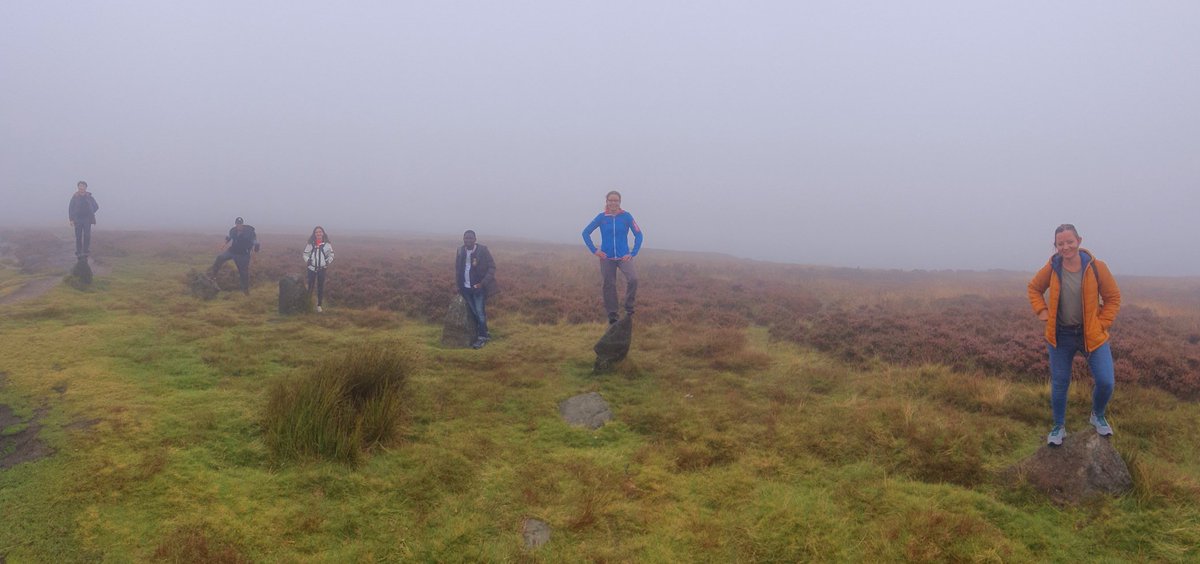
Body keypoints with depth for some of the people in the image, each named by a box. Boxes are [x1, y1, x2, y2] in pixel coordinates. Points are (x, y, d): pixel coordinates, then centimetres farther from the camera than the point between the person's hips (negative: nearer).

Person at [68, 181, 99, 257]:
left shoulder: (89, 197, 5)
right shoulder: (75, 197, 2)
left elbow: (96, 206, 19)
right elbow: (70, 209, 3)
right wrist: (71, 219, -5)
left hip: (87, 220, 0)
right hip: (77, 220, 0)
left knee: (87, 235, -7)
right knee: (78, 237, 1)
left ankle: (86, 251, -2)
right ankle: (78, 252, 5)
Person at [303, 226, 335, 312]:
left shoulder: (326, 244, -2)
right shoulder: (310, 243, 0)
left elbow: (331, 254, 7)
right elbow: (305, 253, 7)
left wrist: (328, 262, -7)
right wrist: (307, 261, -9)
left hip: (322, 268, 0)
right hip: (312, 268, 0)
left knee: (320, 287, 7)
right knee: (310, 286, 3)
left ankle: (319, 305, 17)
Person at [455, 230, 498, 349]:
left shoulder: (483, 250, -11)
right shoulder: (460, 251, 3)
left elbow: (492, 267, -9)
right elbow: (457, 269, 14)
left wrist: (483, 283, -17)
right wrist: (458, 285, 6)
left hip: (479, 287, -5)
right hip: (466, 288, 5)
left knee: (480, 312, -4)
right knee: (474, 313, 10)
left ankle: (482, 338, 6)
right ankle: (485, 334, 23)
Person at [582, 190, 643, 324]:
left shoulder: (626, 216, -3)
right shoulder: (602, 217, 0)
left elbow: (638, 235, -2)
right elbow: (586, 232, 5)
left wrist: (633, 253, -9)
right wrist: (594, 250, -3)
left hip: (623, 257, -1)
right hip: (607, 258, 1)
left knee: (633, 278, -24)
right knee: (609, 286, 5)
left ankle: (629, 307, -5)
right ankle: (612, 315, 18)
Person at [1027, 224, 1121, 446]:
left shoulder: (1096, 267, -12)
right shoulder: (1051, 268, -8)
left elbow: (1113, 297, -1)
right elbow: (1034, 288, 11)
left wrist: (1102, 324, -7)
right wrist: (1042, 312, -1)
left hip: (1091, 334, -1)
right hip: (1060, 336, 1)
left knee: (1105, 382, -7)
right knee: (1059, 384, 10)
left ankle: (1098, 416, 25)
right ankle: (1059, 427, 29)